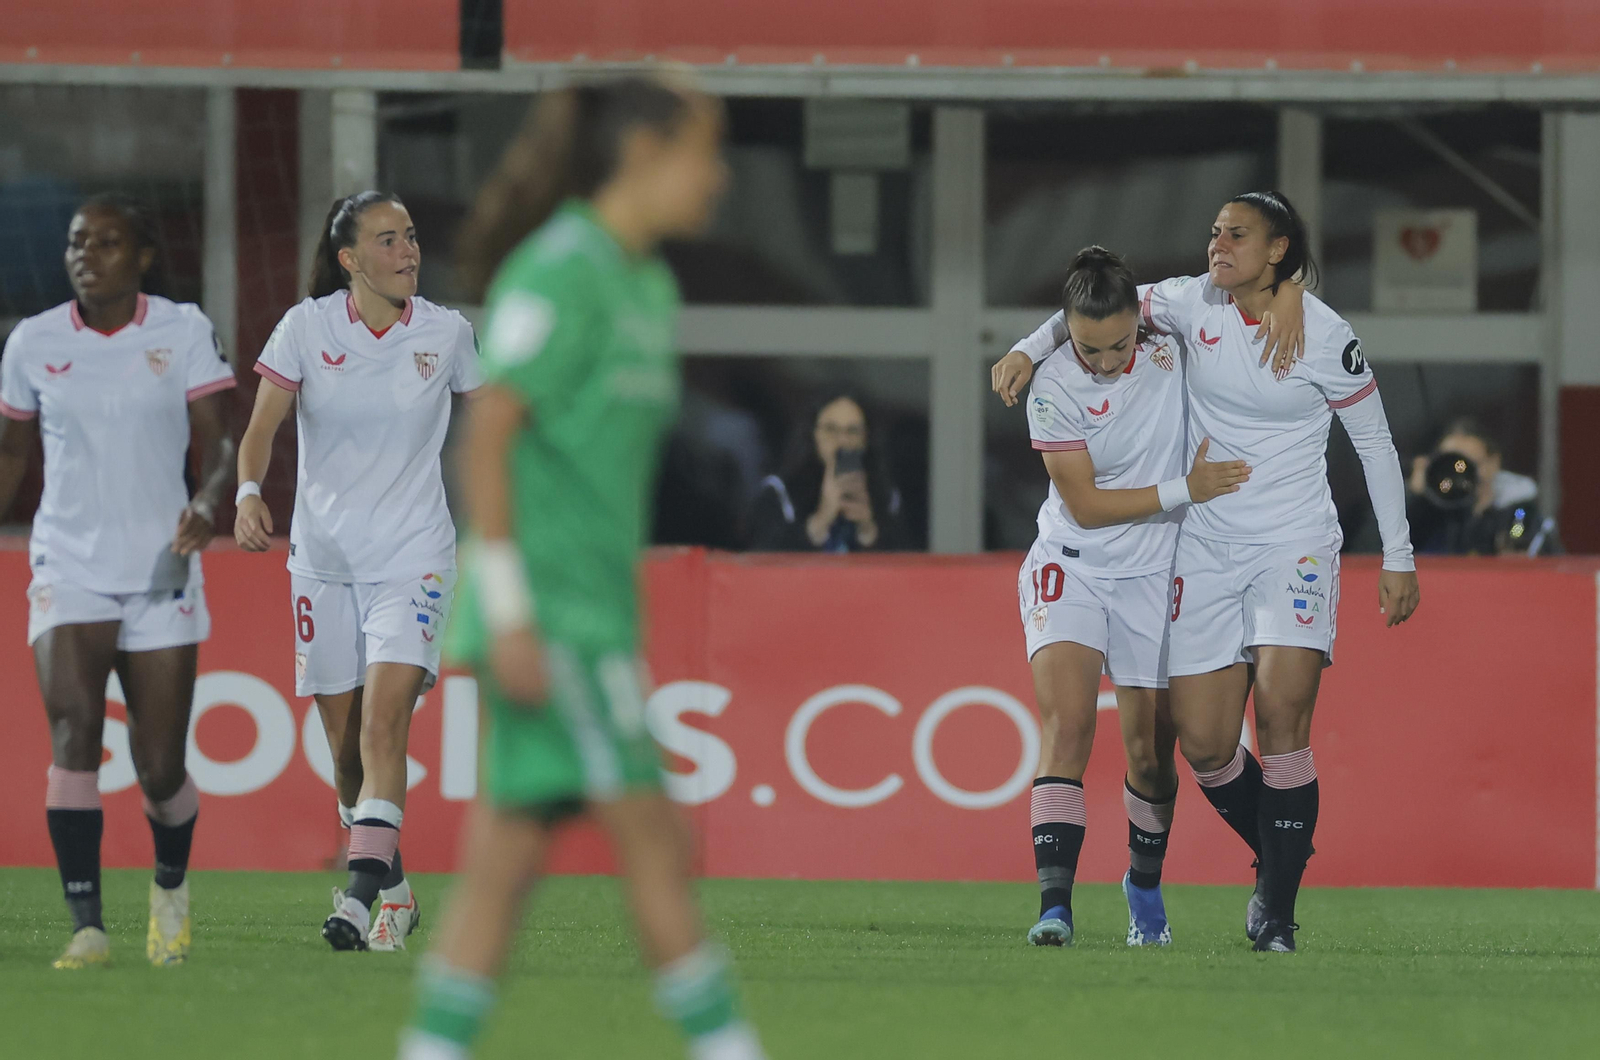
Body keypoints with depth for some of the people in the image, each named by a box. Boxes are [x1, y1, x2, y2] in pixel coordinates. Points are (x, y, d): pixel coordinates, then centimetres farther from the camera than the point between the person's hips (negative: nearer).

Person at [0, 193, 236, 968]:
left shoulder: (184, 332, -1)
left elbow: (217, 442, -5)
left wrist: (209, 504, -25)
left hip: (160, 570, 0)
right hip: (68, 568, 0)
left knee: (160, 767, 1)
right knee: (73, 728, -21)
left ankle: (171, 885, 34)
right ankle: (86, 925, -21)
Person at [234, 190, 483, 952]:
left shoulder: (447, 333, -2)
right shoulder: (306, 327, -4)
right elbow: (263, 424, -9)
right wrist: (249, 495, -27)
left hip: (413, 557, -2)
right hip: (324, 558, 2)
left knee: (384, 718, -20)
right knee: (344, 741, 8)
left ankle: (364, 890, -27)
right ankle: (393, 883, 26)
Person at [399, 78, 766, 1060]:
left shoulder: (649, 287, 17)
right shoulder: (560, 270, -11)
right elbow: (487, 435, -16)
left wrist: (624, 636, 21)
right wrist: (508, 610, -20)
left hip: (593, 610, 9)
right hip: (545, 605, -9)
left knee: (507, 856, 6)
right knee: (652, 839, -8)